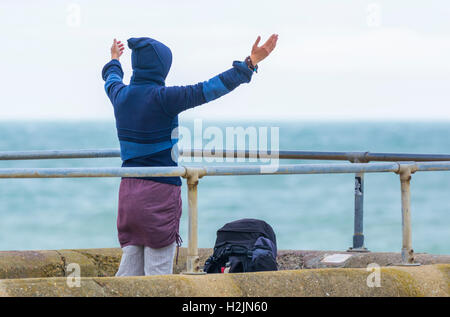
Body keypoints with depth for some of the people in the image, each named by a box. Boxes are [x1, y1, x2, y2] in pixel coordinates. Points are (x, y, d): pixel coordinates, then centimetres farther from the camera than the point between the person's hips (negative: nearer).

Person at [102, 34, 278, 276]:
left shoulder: (121, 95, 5)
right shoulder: (162, 98, -15)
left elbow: (111, 80, 30)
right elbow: (208, 90, -17)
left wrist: (114, 61, 53)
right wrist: (251, 63, -15)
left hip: (129, 190, 7)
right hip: (159, 192, -7)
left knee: (129, 268, 10)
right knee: (158, 273, -3)